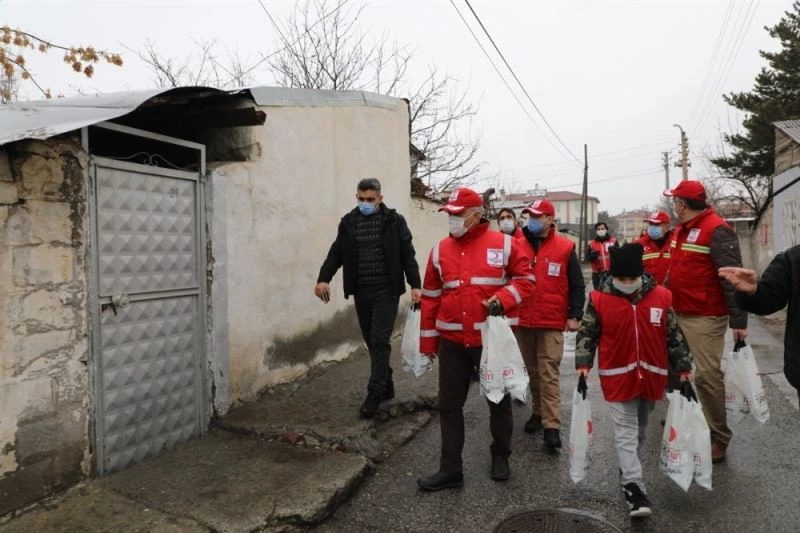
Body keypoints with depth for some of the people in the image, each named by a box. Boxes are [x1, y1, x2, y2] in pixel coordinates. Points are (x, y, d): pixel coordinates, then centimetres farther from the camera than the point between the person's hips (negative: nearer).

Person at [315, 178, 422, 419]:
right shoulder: (348, 222, 7)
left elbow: (407, 255, -2)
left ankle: (375, 393, 1)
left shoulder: (394, 220, -1)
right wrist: (324, 278, -7)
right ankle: (386, 385, 26)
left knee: (380, 340, -7)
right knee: (371, 342, 11)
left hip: (386, 290, -4)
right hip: (361, 291, 4)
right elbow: (336, 253, 8)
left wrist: (415, 285, -8)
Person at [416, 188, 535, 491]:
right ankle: (450, 469, 19)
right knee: (449, 404, 6)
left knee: (498, 400, 15)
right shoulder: (440, 250, 5)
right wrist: (428, 339, 6)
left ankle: (500, 457, 38)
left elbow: (526, 278, 1)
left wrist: (504, 298, -19)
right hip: (452, 341, 3)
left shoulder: (504, 244, -5)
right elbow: (431, 296, 7)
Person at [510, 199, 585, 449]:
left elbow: (577, 285, 1)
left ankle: (551, 426, 0)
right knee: (533, 371, 15)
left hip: (552, 323, -3)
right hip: (522, 321, 3)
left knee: (549, 373, -5)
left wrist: (575, 316, -4)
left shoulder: (565, 248, -2)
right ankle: (538, 411, 30)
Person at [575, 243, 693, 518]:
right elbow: (586, 334, -4)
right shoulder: (599, 299, -10)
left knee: (640, 430, 20)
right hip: (618, 378, -3)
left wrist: (684, 371, 3)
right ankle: (634, 487, 1)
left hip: (651, 378, 3)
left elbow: (674, 336, 3)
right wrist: (583, 366, -12)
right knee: (626, 431, -2)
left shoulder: (661, 297, -4)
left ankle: (628, 472, 40)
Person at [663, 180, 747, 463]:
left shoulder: (717, 230, -14)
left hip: (705, 318, -9)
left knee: (707, 375, -5)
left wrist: (739, 319, -19)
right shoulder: (680, 231, 13)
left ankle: (718, 437, 9)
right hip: (678, 314, 9)